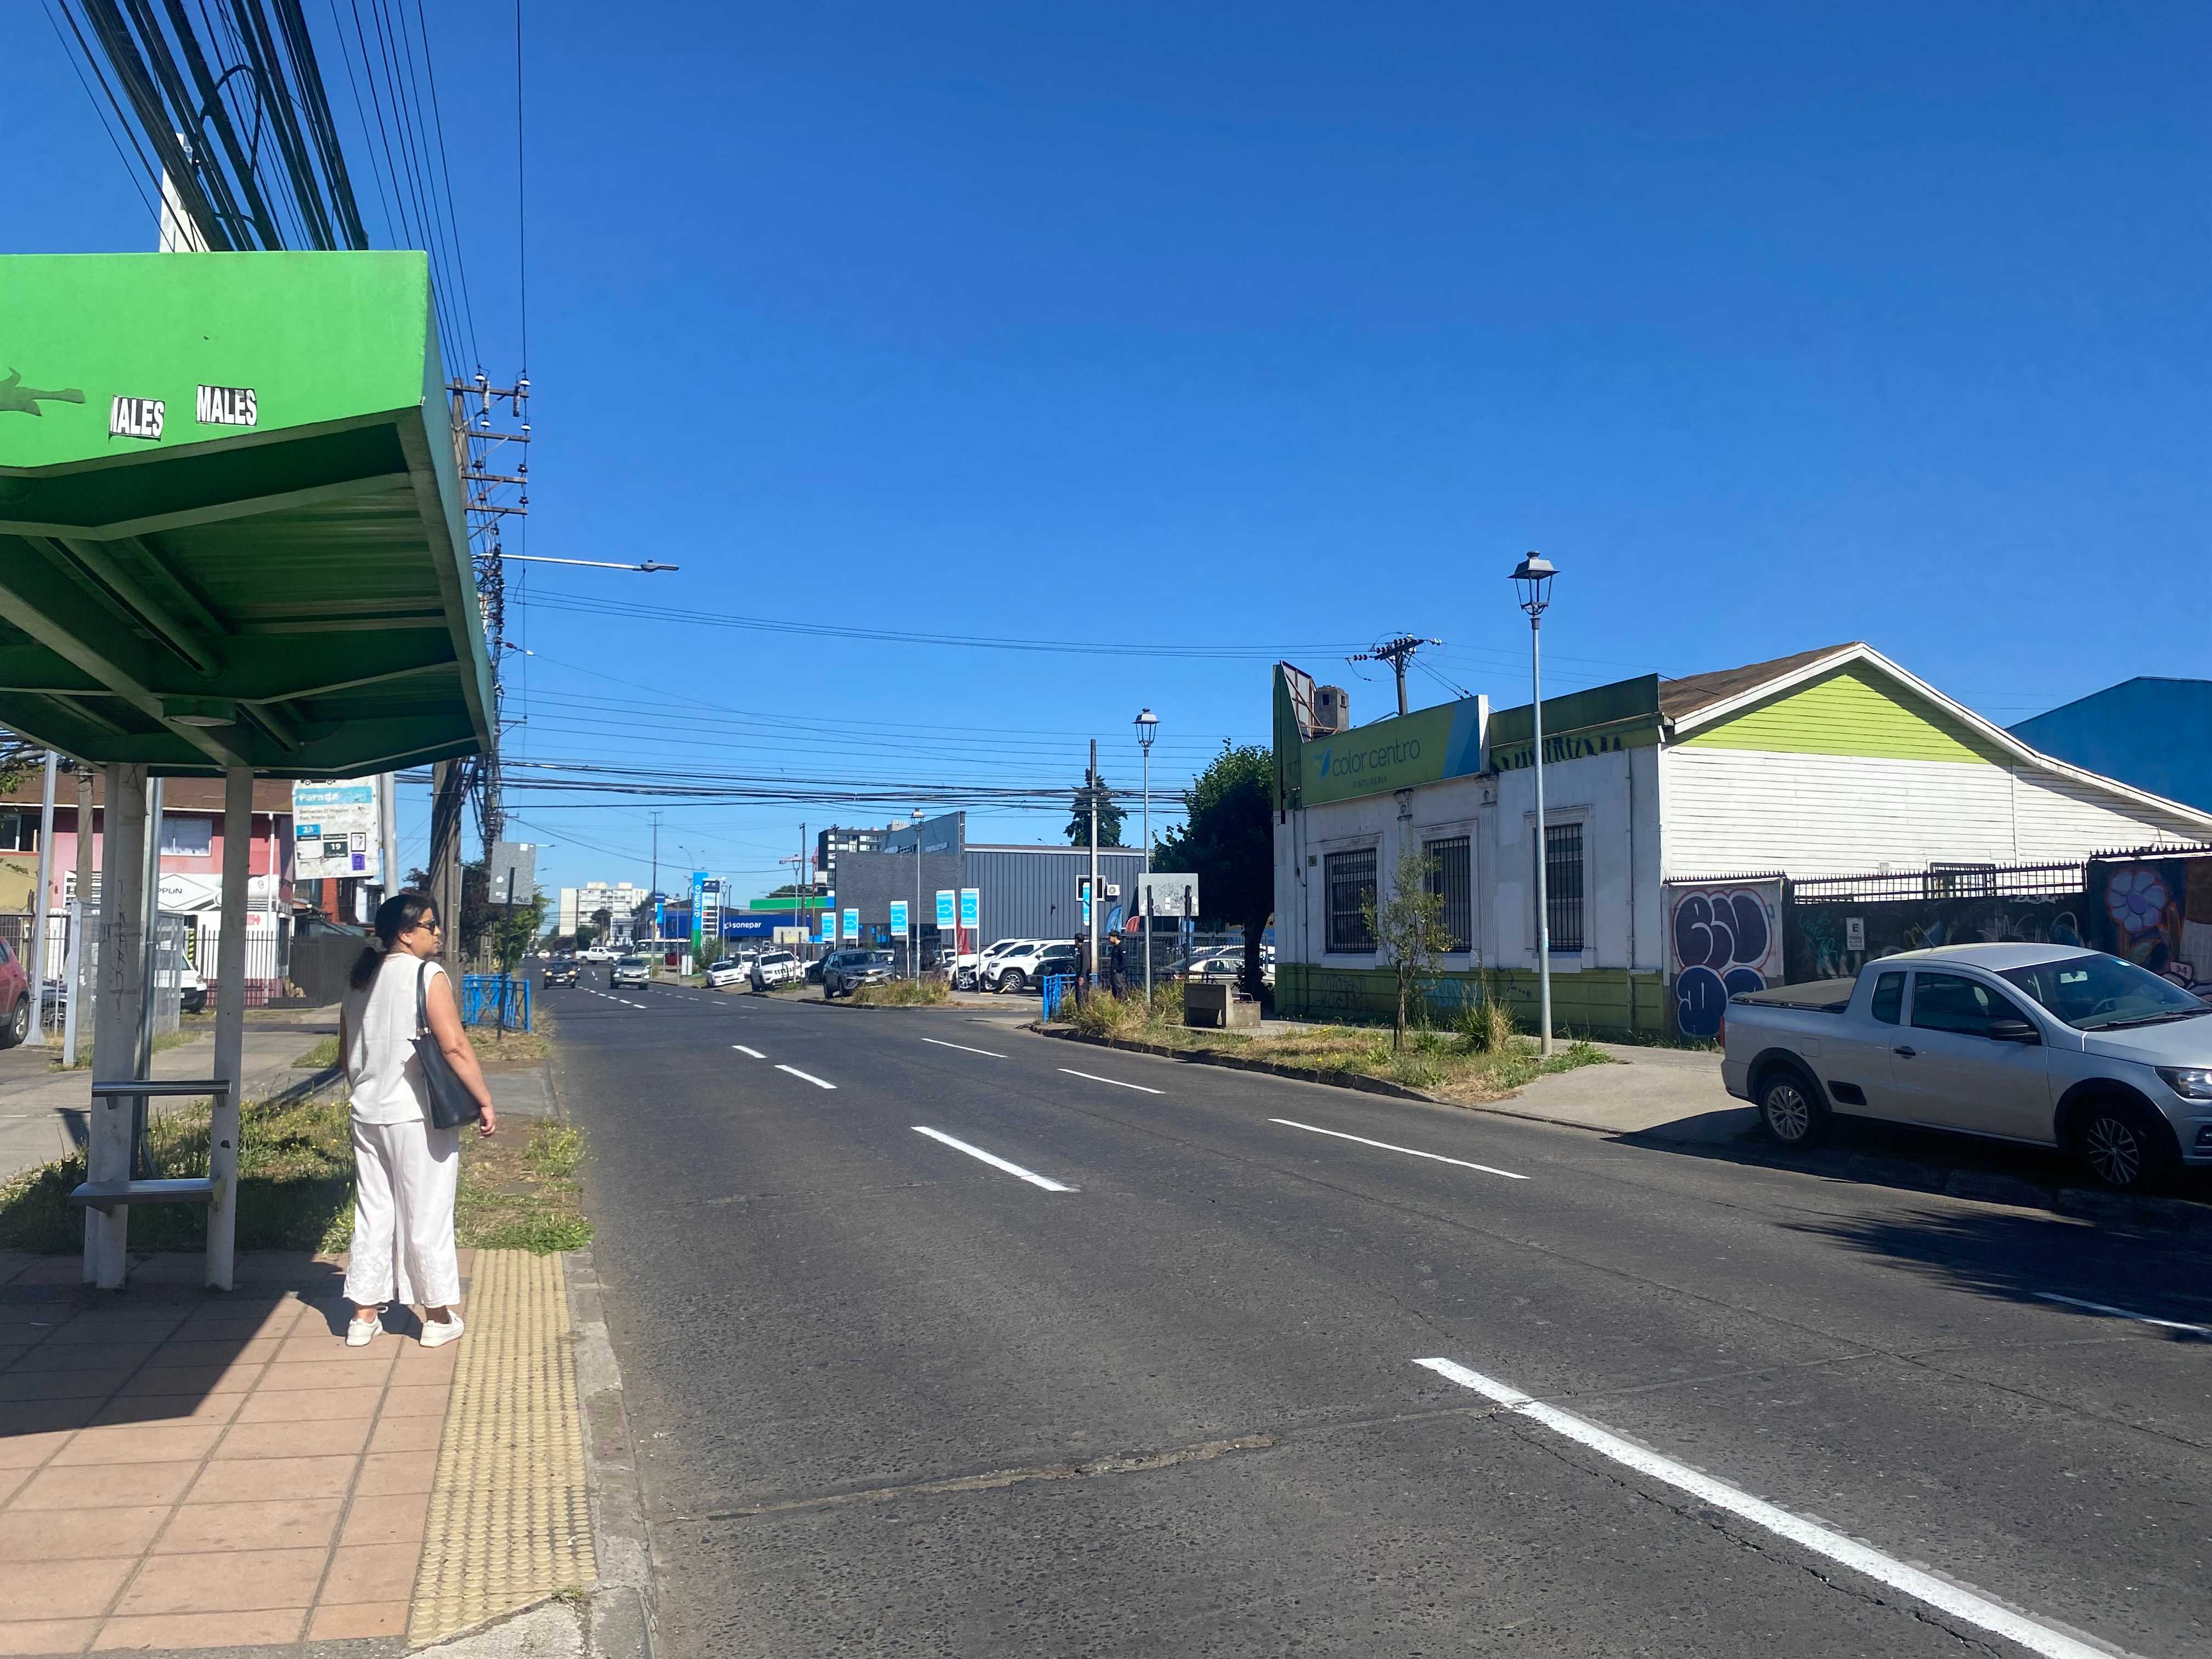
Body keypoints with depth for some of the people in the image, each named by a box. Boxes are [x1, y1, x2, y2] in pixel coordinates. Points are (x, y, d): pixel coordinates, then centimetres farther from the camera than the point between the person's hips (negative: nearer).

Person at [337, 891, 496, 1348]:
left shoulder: (360, 980, 10)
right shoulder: (427, 976, -13)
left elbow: (346, 1051, 18)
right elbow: (455, 1047, -20)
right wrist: (485, 1103, -15)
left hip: (368, 1115, 7)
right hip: (418, 1116, -7)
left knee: (373, 1214, 14)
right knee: (427, 1216, 3)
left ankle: (365, 1316, 19)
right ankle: (439, 1317, 14)